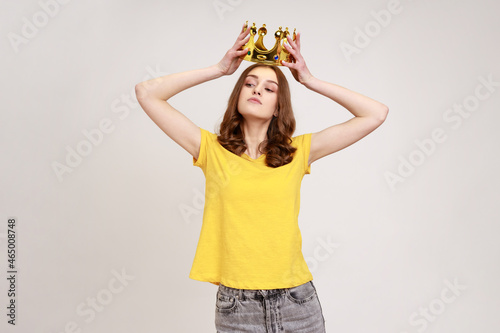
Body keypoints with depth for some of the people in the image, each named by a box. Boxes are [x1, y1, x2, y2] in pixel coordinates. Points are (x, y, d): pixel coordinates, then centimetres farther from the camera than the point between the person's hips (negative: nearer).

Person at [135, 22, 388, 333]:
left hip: (297, 301, 1)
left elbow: (376, 113, 2)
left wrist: (310, 81, 1)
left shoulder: (298, 152, 1)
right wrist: (220, 69, -1)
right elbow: (147, 93, -3)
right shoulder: (213, 149, 0)